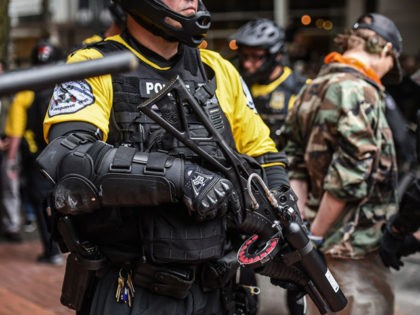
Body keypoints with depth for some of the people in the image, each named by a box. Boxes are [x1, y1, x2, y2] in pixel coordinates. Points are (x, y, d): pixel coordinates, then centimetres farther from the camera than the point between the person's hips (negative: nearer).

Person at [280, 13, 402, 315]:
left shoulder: (311, 90, 12)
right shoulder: (360, 92, -16)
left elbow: (295, 166, 11)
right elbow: (349, 177, -21)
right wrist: (315, 236, -13)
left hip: (323, 240, 9)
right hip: (352, 245, -9)